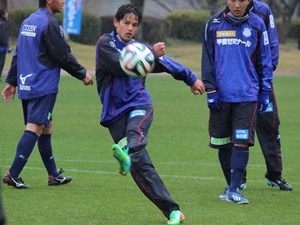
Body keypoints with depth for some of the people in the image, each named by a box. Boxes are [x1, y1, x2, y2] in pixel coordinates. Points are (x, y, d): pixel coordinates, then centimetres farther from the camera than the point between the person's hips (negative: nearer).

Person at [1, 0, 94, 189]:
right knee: (35, 129, -11)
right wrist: (82, 74, 0)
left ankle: (54, 175, 23)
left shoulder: (28, 22, 14)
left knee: (46, 128, 17)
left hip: (27, 86, 9)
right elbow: (63, 56, -12)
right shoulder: (50, 24, -13)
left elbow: (18, 54, 18)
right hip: (44, 86, -9)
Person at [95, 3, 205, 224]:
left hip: (139, 105, 2)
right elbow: (122, 67, -16)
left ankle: (127, 155, -69)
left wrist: (191, 79, 40)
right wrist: (151, 53, -12)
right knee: (141, 167, -12)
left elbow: (166, 63, 30)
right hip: (116, 112, -2)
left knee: (136, 132, -35)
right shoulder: (106, 43, 1)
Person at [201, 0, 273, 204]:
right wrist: (210, 90, 1)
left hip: (247, 95, -1)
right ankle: (231, 186, 23)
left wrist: (265, 91, 6)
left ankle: (234, 190, -6)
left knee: (242, 142, -10)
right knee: (223, 144, 7)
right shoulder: (214, 24, 3)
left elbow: (265, 60, 9)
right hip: (221, 95, 1)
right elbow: (207, 59, 7)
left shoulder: (256, 24, 2)